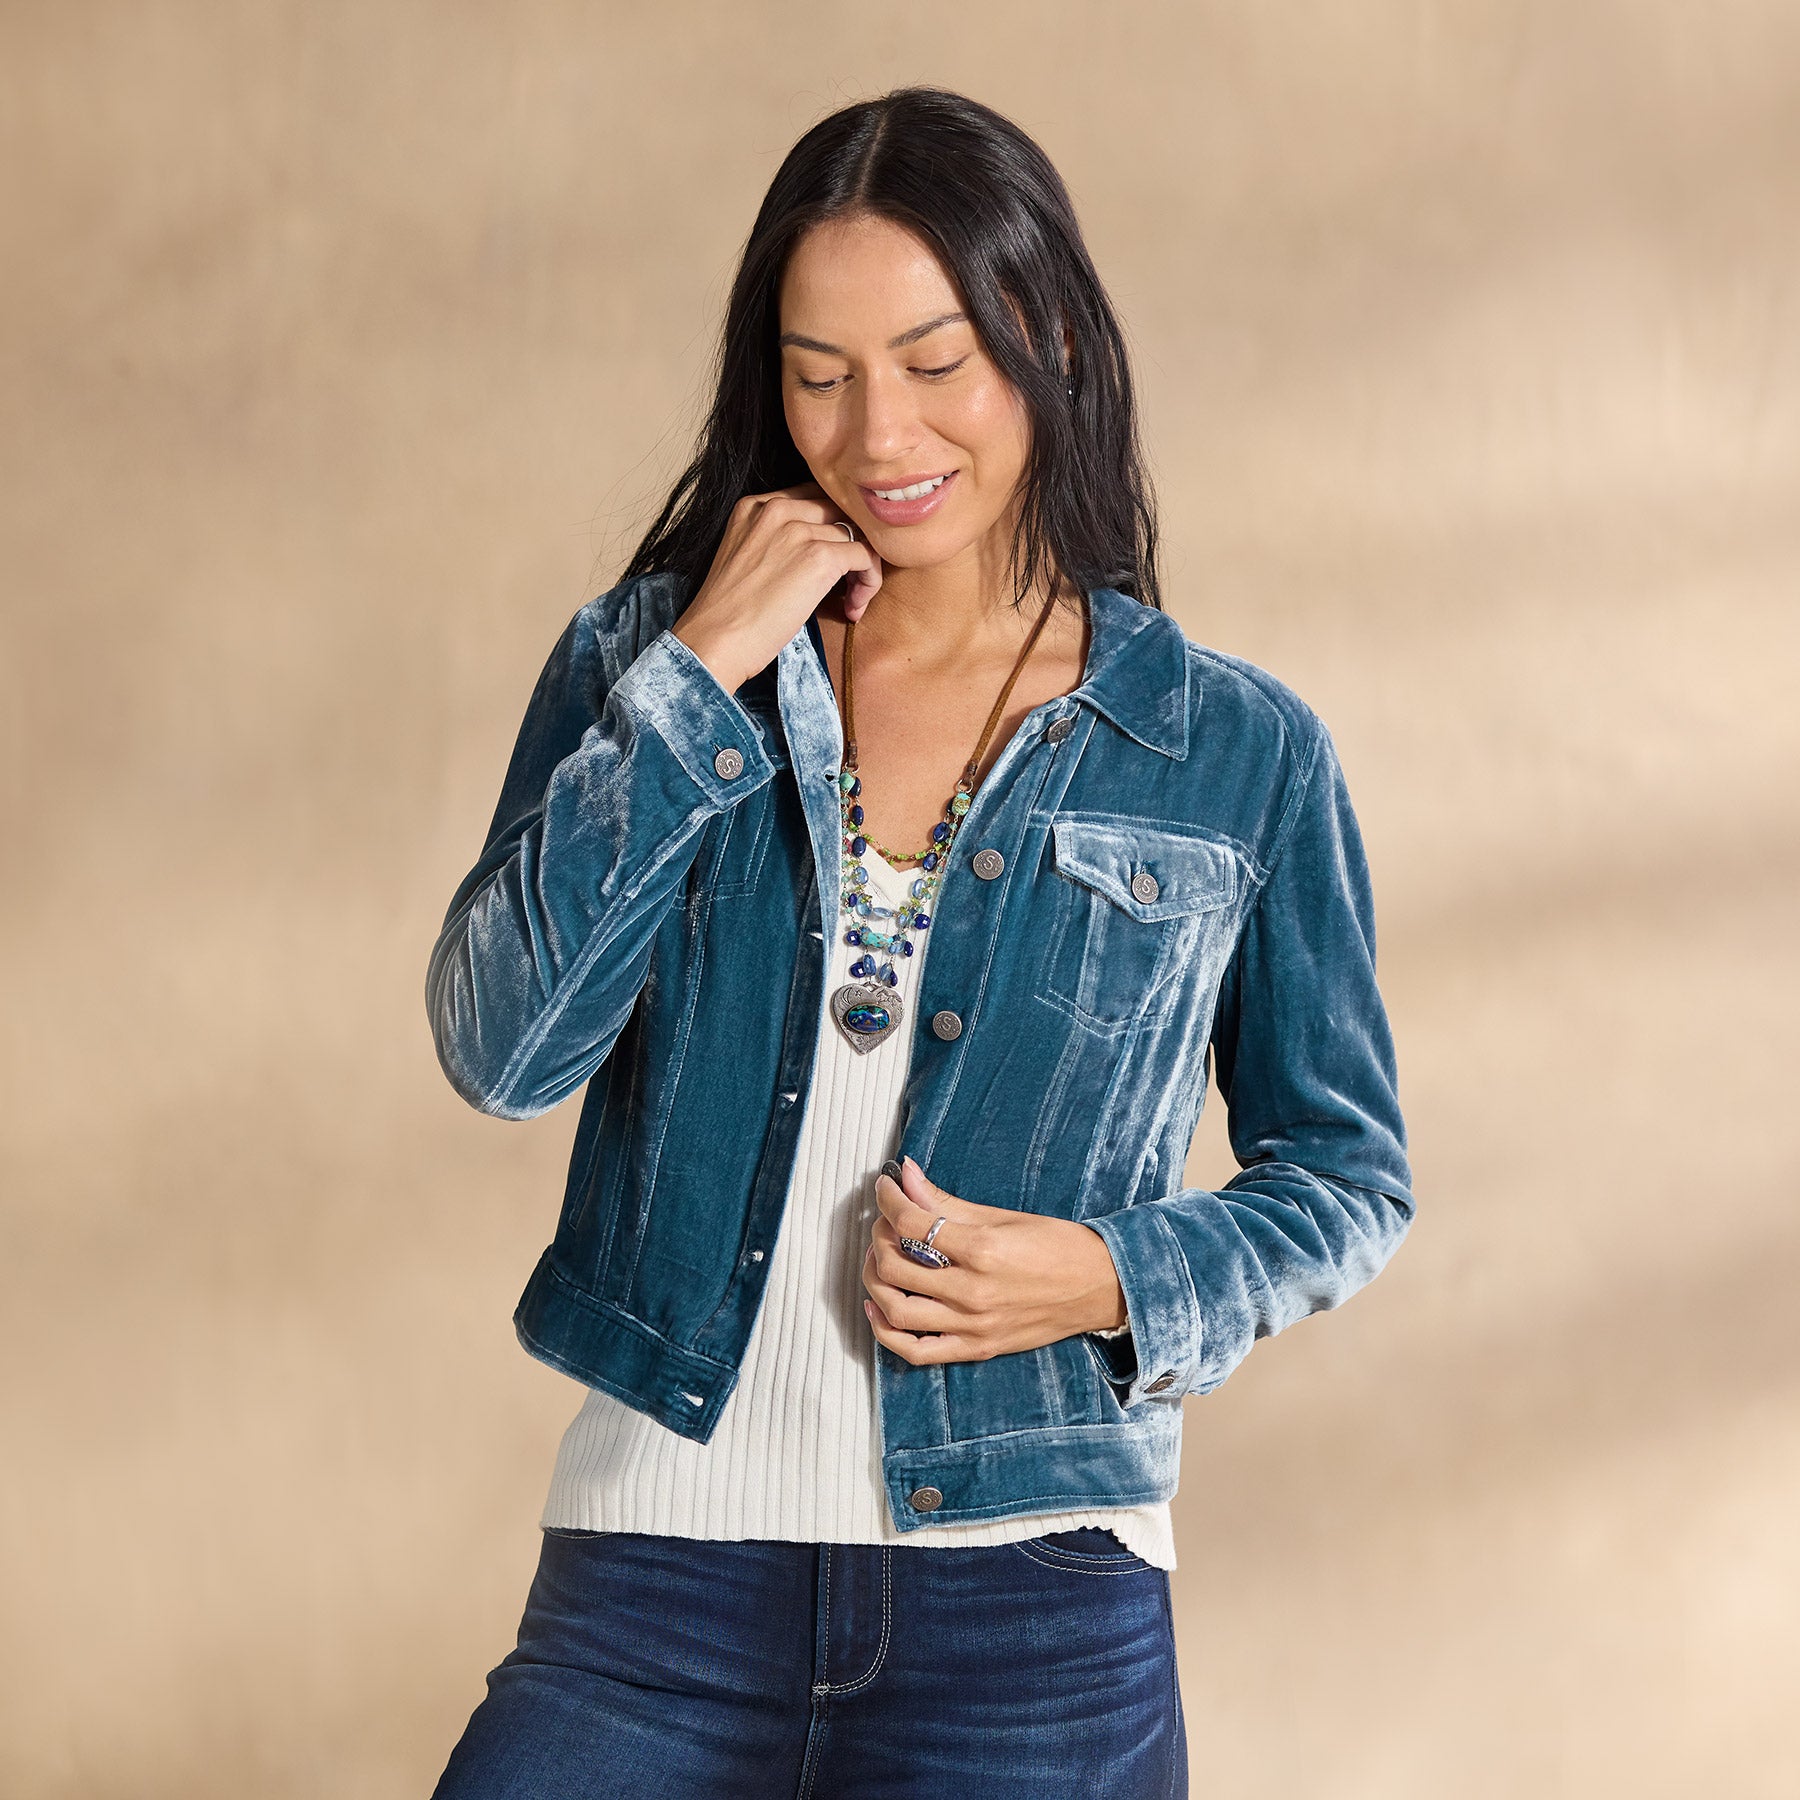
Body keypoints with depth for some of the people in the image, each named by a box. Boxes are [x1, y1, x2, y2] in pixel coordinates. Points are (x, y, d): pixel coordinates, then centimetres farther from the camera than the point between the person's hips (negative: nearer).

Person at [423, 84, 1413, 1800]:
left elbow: (1347, 1175, 9)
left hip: (1033, 1603, 0)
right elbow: (503, 1050, -8)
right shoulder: (642, 661, 5)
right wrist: (701, 680, -11)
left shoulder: (1237, 756, 1)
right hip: (655, 1568, 1)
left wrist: (1116, 1280, -9)